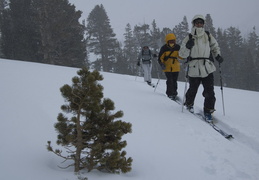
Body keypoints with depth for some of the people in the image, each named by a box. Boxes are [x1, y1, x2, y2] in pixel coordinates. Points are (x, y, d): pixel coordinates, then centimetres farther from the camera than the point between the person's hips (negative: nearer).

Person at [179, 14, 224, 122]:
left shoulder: (208, 36, 8)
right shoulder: (189, 38, 1)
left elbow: (215, 46, 25)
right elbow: (182, 54, 0)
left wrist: (217, 55, 7)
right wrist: (187, 47, -19)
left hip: (207, 68, 2)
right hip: (194, 69, -1)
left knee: (209, 91, -5)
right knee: (192, 90, 9)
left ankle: (208, 111, 10)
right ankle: (189, 104, 38)